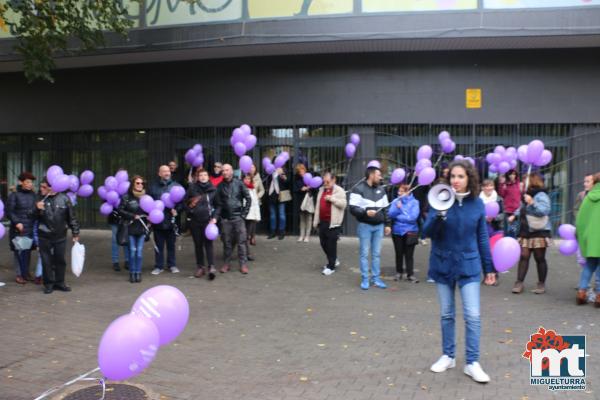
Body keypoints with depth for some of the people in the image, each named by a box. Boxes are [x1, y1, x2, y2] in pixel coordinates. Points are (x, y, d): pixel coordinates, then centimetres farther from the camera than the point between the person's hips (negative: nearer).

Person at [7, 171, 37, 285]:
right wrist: (16, 222, -17)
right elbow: (9, 211, -6)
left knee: (28, 251, 8)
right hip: (18, 229, -4)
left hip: (31, 228, 4)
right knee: (19, 252, -1)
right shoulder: (14, 195, -5)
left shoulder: (33, 194, 9)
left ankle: (26, 272, 20)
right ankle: (19, 275, 7)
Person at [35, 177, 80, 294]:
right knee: (46, 261, 5)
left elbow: (71, 217, 2)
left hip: (60, 236, 0)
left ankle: (59, 282, 22)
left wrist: (75, 233, 3)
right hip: (44, 236, 1)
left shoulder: (64, 199, -5)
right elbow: (36, 217, 7)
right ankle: (48, 284, 16)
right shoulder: (40, 199, 0)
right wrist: (38, 209, -15)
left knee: (60, 260, 9)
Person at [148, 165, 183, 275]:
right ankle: (158, 266, 16)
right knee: (159, 244, 7)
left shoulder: (176, 186, 3)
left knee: (171, 244, 10)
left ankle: (172, 265, 21)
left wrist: (176, 209, -17)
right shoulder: (153, 186, 4)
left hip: (171, 220, 0)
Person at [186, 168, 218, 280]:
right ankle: (200, 267, 17)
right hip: (195, 221, 2)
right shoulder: (192, 188, 2)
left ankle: (211, 267, -12)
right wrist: (189, 210, -5)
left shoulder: (213, 189, 1)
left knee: (208, 244, -9)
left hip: (208, 220, -2)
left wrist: (214, 217, -5)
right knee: (198, 244, 8)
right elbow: (185, 201, 10)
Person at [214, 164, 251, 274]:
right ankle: (226, 263, 17)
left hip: (238, 217, -2)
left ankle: (243, 264, 5)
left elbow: (248, 199, 3)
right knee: (227, 242, 7)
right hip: (225, 218, 2)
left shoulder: (239, 183, 0)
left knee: (241, 241, -1)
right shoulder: (220, 186, 4)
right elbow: (218, 204, 5)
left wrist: (244, 213, -3)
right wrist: (215, 217, -6)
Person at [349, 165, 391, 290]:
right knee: (365, 254, 1)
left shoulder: (381, 190, 13)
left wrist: (387, 224, 12)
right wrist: (365, 212, -27)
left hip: (379, 226, 5)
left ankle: (376, 278, 15)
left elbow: (385, 209, 17)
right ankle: (365, 279, 8)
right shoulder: (358, 189, -7)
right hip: (365, 226, -5)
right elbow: (353, 209, -13)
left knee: (377, 253, 8)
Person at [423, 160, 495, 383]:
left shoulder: (477, 204, -3)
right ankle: (448, 356, 27)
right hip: (443, 265, 0)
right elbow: (427, 232, -11)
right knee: (447, 314, 12)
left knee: (473, 316, -5)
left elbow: (482, 237, 5)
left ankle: (472, 363, 7)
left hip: (468, 266, 0)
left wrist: (489, 268, 6)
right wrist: (439, 216, -31)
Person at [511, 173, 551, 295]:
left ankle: (541, 284, 14)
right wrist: (515, 215, 12)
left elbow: (545, 210, -25)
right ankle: (519, 282, 3)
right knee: (523, 256, 2)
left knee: (540, 258, 3)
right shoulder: (528, 195, 12)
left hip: (539, 232, -7)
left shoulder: (541, 195, -11)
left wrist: (532, 203, -32)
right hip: (526, 231, 7)